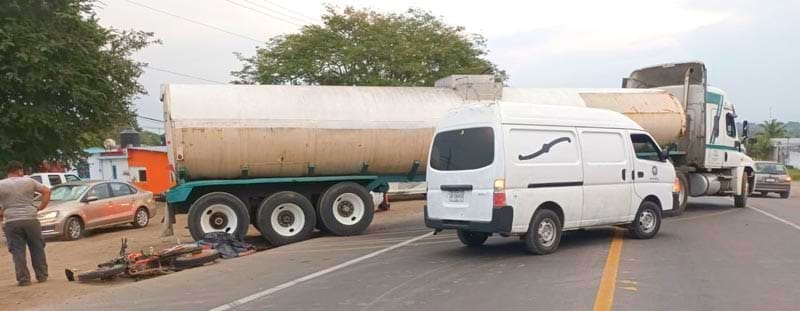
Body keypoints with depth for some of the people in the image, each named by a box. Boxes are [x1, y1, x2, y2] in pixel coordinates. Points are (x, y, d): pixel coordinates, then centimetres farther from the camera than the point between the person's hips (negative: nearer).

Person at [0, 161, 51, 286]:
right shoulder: (29, 181, 5)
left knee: (18, 251, 5)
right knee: (37, 248, 12)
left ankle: (23, 279, 4)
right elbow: (47, 191, 3)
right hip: (30, 219, 0)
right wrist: (41, 207, 6)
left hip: (11, 222, 0)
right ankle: (42, 275, 16)